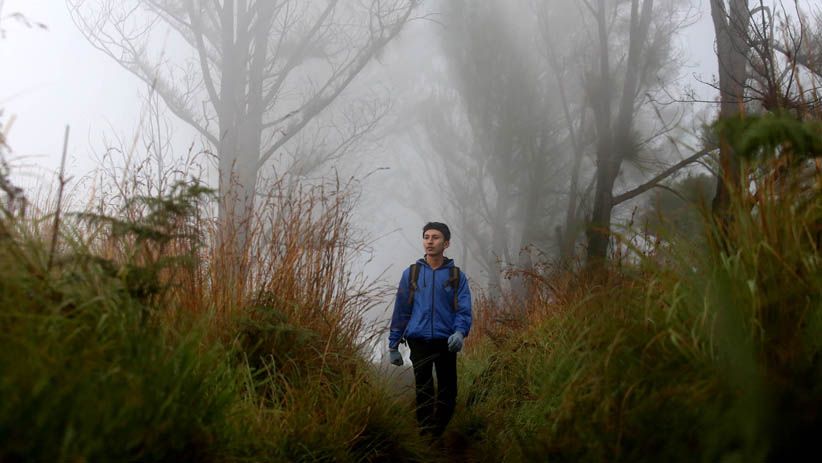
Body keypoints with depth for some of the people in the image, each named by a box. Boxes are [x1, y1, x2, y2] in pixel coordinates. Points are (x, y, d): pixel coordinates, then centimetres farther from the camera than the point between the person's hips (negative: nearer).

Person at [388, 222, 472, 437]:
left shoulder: (457, 276, 5)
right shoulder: (411, 273, 7)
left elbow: (464, 309, -3)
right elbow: (401, 310, 8)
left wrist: (460, 332, -23)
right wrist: (393, 345, 6)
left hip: (446, 343, 0)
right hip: (419, 341, 0)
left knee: (447, 393, 5)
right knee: (423, 392, 3)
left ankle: (442, 434, 18)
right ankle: (425, 435, 11)